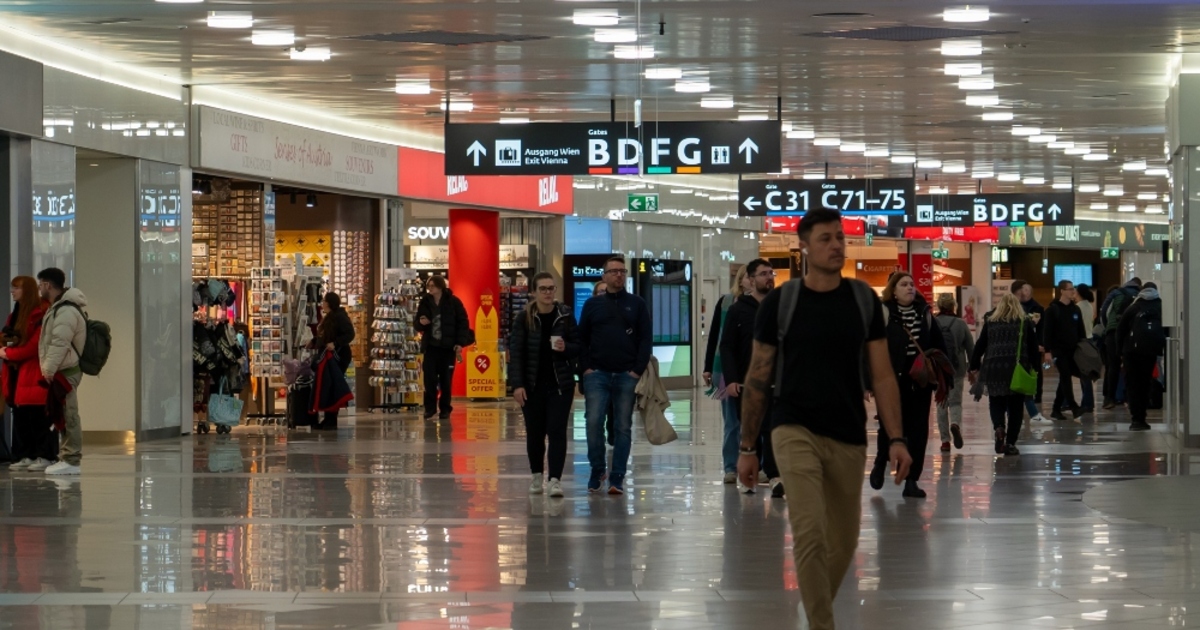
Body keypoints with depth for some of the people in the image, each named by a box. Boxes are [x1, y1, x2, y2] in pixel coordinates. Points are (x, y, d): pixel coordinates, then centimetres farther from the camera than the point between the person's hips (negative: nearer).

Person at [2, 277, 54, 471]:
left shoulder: (42, 313, -10)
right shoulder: (16, 315, 19)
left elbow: (35, 345, -16)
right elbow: (9, 339, 21)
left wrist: (9, 353, -9)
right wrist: (5, 350, -2)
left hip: (35, 373, -9)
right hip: (18, 373, 9)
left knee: (39, 417, -8)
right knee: (20, 416, 6)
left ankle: (45, 456, -5)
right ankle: (25, 455, 9)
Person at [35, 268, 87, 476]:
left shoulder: (66, 311, -16)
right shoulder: (58, 307, 18)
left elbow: (60, 343, -23)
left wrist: (49, 369, -24)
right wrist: (49, 369, 18)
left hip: (66, 372, -11)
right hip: (61, 371, 11)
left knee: (68, 416, -9)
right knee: (64, 416, 12)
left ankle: (71, 461, -9)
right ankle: (66, 458, 16)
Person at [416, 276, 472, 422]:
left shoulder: (453, 302, -3)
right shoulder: (425, 302, 6)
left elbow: (463, 322, -3)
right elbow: (418, 326, 14)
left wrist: (460, 343, -10)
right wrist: (421, 323, -11)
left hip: (448, 346, -2)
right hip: (431, 345, 2)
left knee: (446, 380, 2)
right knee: (430, 378, -6)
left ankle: (445, 409, 12)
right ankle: (430, 408, 1)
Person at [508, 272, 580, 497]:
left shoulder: (565, 316, 0)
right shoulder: (524, 318, -3)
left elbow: (578, 346, 6)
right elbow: (515, 352, -4)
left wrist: (566, 348, -17)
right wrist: (516, 384, -11)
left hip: (560, 383, 0)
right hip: (533, 384, 0)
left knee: (557, 431, -8)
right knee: (535, 432, 9)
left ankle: (555, 479, -10)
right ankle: (536, 475, 25)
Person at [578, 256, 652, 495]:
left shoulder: (637, 304, 8)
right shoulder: (593, 304, 10)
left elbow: (646, 338, 4)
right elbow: (582, 338, 10)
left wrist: (638, 370, -6)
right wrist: (586, 367, -3)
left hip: (627, 375, 0)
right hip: (597, 374, 0)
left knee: (623, 426, 1)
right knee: (594, 422, -11)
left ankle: (617, 477, 5)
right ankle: (597, 470, 5)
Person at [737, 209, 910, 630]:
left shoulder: (864, 300, 3)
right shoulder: (780, 303, -2)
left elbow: (882, 375, 4)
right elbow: (758, 378, 4)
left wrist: (896, 438, -5)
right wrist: (747, 447, 3)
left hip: (849, 437, 3)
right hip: (795, 430, -3)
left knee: (843, 542, 11)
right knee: (809, 533, -18)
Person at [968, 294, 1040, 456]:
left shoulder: (990, 322, 11)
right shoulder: (1026, 323, 9)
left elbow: (980, 346, 10)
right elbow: (1033, 347, 5)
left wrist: (974, 368, 14)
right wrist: (1033, 367, 12)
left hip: (993, 367, 1)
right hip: (1019, 369, 0)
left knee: (996, 403, 12)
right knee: (1015, 406, 7)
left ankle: (998, 427, -17)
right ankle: (1011, 443, 3)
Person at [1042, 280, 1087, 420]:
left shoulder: (1076, 309, 11)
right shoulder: (1053, 309, -5)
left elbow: (1081, 331, 16)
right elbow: (1047, 331, -9)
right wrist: (1047, 351, -15)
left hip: (1072, 350, 6)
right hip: (1058, 350, -6)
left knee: (1065, 378, 7)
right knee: (1065, 376, -14)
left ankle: (1056, 408, 13)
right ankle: (1073, 406, -19)